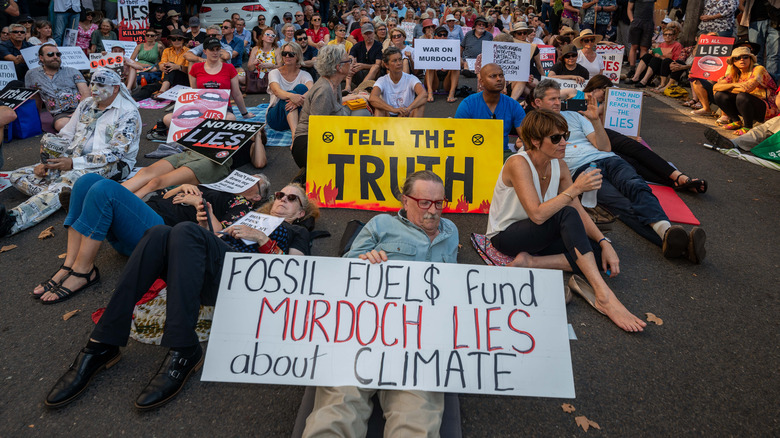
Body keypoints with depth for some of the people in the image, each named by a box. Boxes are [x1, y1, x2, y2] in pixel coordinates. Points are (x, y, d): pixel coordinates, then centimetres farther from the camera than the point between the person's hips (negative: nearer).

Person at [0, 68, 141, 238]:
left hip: (108, 166, -8)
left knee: (70, 178, -39)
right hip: (74, 160, 8)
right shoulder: (86, 104, 17)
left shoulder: (128, 113, -6)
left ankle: (14, 219, -53)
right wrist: (45, 162, 0)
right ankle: (56, 197, -31)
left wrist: (74, 163, -21)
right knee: (18, 176, -6)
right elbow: (65, 136, 17)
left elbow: (115, 152, -16)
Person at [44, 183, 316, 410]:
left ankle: (184, 352, -35)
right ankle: (102, 346, -28)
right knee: (159, 233, -25)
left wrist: (262, 238, -1)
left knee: (185, 231, -31)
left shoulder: (296, 232, 26)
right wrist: (205, 225, 11)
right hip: (207, 280, 5)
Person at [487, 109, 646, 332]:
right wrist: (576, 188, -32)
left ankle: (532, 262, -20)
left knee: (599, 252, -15)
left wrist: (604, 242, -14)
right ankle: (604, 296, -39)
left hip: (538, 234, 7)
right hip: (505, 236, -7)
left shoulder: (559, 166, -2)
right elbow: (537, 215, -33)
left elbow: (579, 210, -1)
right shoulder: (518, 164, -23)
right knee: (566, 214, -34)